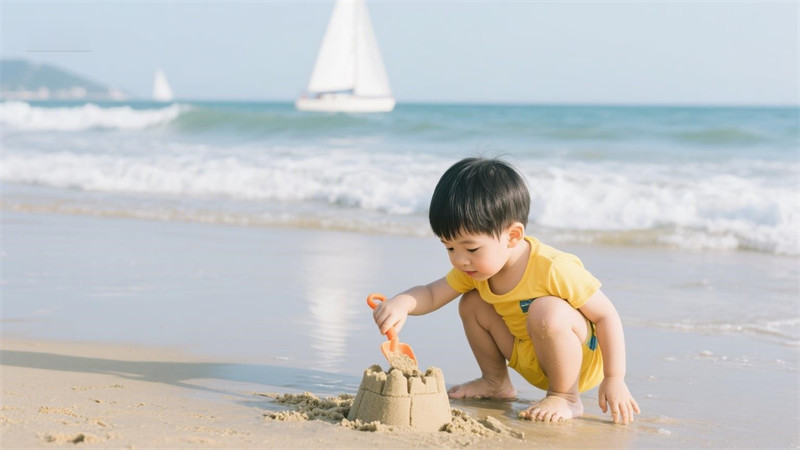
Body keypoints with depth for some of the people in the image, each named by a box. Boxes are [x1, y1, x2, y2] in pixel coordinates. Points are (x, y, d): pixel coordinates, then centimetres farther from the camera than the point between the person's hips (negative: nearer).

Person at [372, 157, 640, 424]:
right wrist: (402, 303, -30)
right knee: (472, 303, -3)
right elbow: (432, 295, -6)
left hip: (581, 359, -7)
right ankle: (496, 382, 15)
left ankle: (565, 398, -16)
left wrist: (614, 379, -26)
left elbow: (606, 315, -24)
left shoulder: (554, 269, -31)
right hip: (528, 360, 7)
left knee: (548, 311, -35)